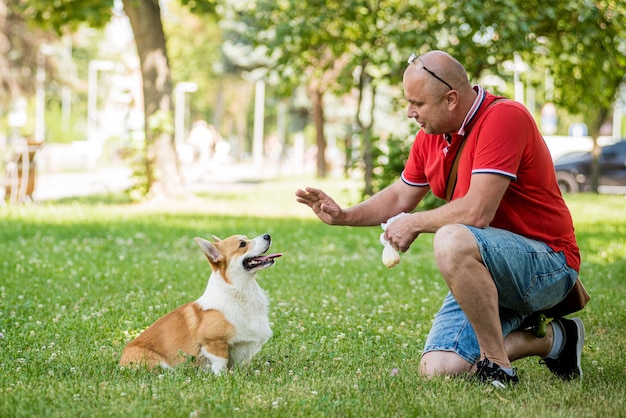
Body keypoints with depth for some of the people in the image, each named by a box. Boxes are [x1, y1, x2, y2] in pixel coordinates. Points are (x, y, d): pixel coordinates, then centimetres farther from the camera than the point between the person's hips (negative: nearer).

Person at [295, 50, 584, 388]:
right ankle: (549, 340, 11)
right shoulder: (430, 136, 7)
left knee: (452, 240, -36)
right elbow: (400, 197, 23)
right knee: (437, 369, -9)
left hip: (548, 263, -9)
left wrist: (414, 224, -12)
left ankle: (497, 362, -21)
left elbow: (477, 212, -28)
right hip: (484, 272, 9)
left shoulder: (504, 117, -20)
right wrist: (343, 216, 7)